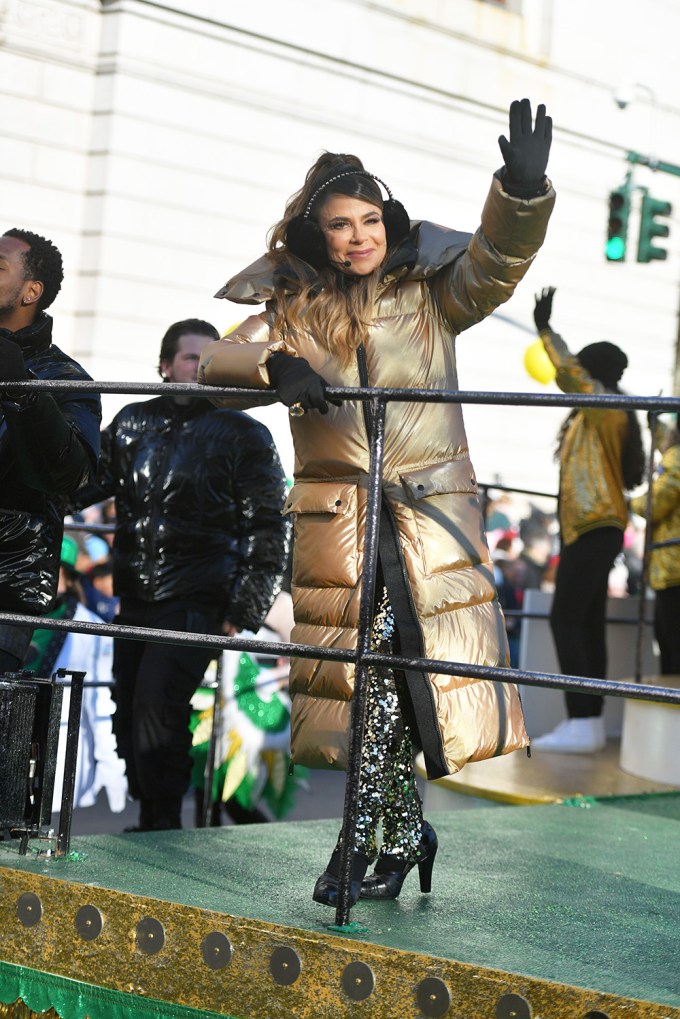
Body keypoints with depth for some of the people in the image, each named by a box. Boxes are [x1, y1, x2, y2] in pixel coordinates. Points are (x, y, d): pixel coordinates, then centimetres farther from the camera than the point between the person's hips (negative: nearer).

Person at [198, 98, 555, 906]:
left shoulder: (431, 296, 4)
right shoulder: (291, 308, 6)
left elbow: (499, 257, -8)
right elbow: (214, 362, -1)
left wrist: (523, 187, -27)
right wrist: (273, 366, -22)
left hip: (432, 514, -1)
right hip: (337, 524, 1)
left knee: (432, 676, -5)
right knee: (364, 680, 1)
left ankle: (375, 833, 14)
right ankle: (402, 830, 19)